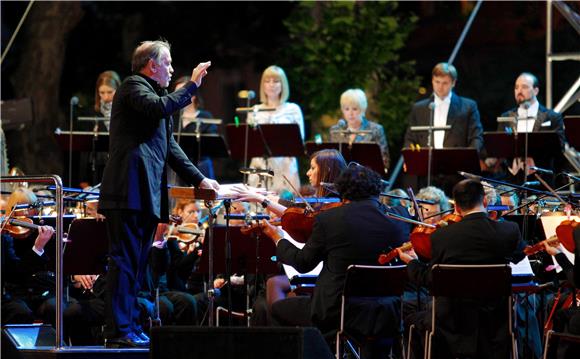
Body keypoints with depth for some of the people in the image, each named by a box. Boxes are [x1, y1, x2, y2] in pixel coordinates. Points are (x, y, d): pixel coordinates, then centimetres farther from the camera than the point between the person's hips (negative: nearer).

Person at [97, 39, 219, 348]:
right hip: (130, 191, -10)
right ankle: (119, 331, -13)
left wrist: (198, 179, 21)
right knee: (125, 261, -11)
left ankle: (130, 327, 13)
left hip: (148, 194, 10)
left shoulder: (153, 92, 26)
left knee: (137, 263, 10)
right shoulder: (133, 86, -2)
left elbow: (169, 146, 28)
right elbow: (161, 107, -23)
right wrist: (192, 85, -11)